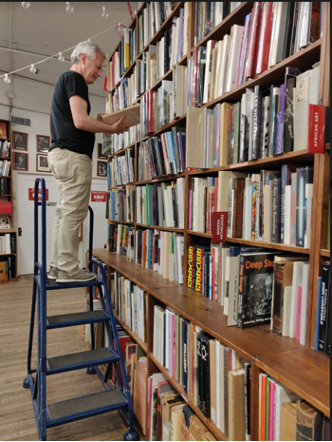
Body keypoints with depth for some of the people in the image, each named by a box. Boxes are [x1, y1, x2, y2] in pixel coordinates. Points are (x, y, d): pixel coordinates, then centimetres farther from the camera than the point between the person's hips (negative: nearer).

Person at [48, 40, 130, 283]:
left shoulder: (64, 79, 27)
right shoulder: (74, 79, -5)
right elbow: (81, 121, -17)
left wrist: (100, 123, 14)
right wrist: (113, 128, -6)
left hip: (60, 153, 10)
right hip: (73, 154, -10)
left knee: (64, 212, 8)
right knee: (73, 212, -9)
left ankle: (57, 266, 12)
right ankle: (68, 268, -5)